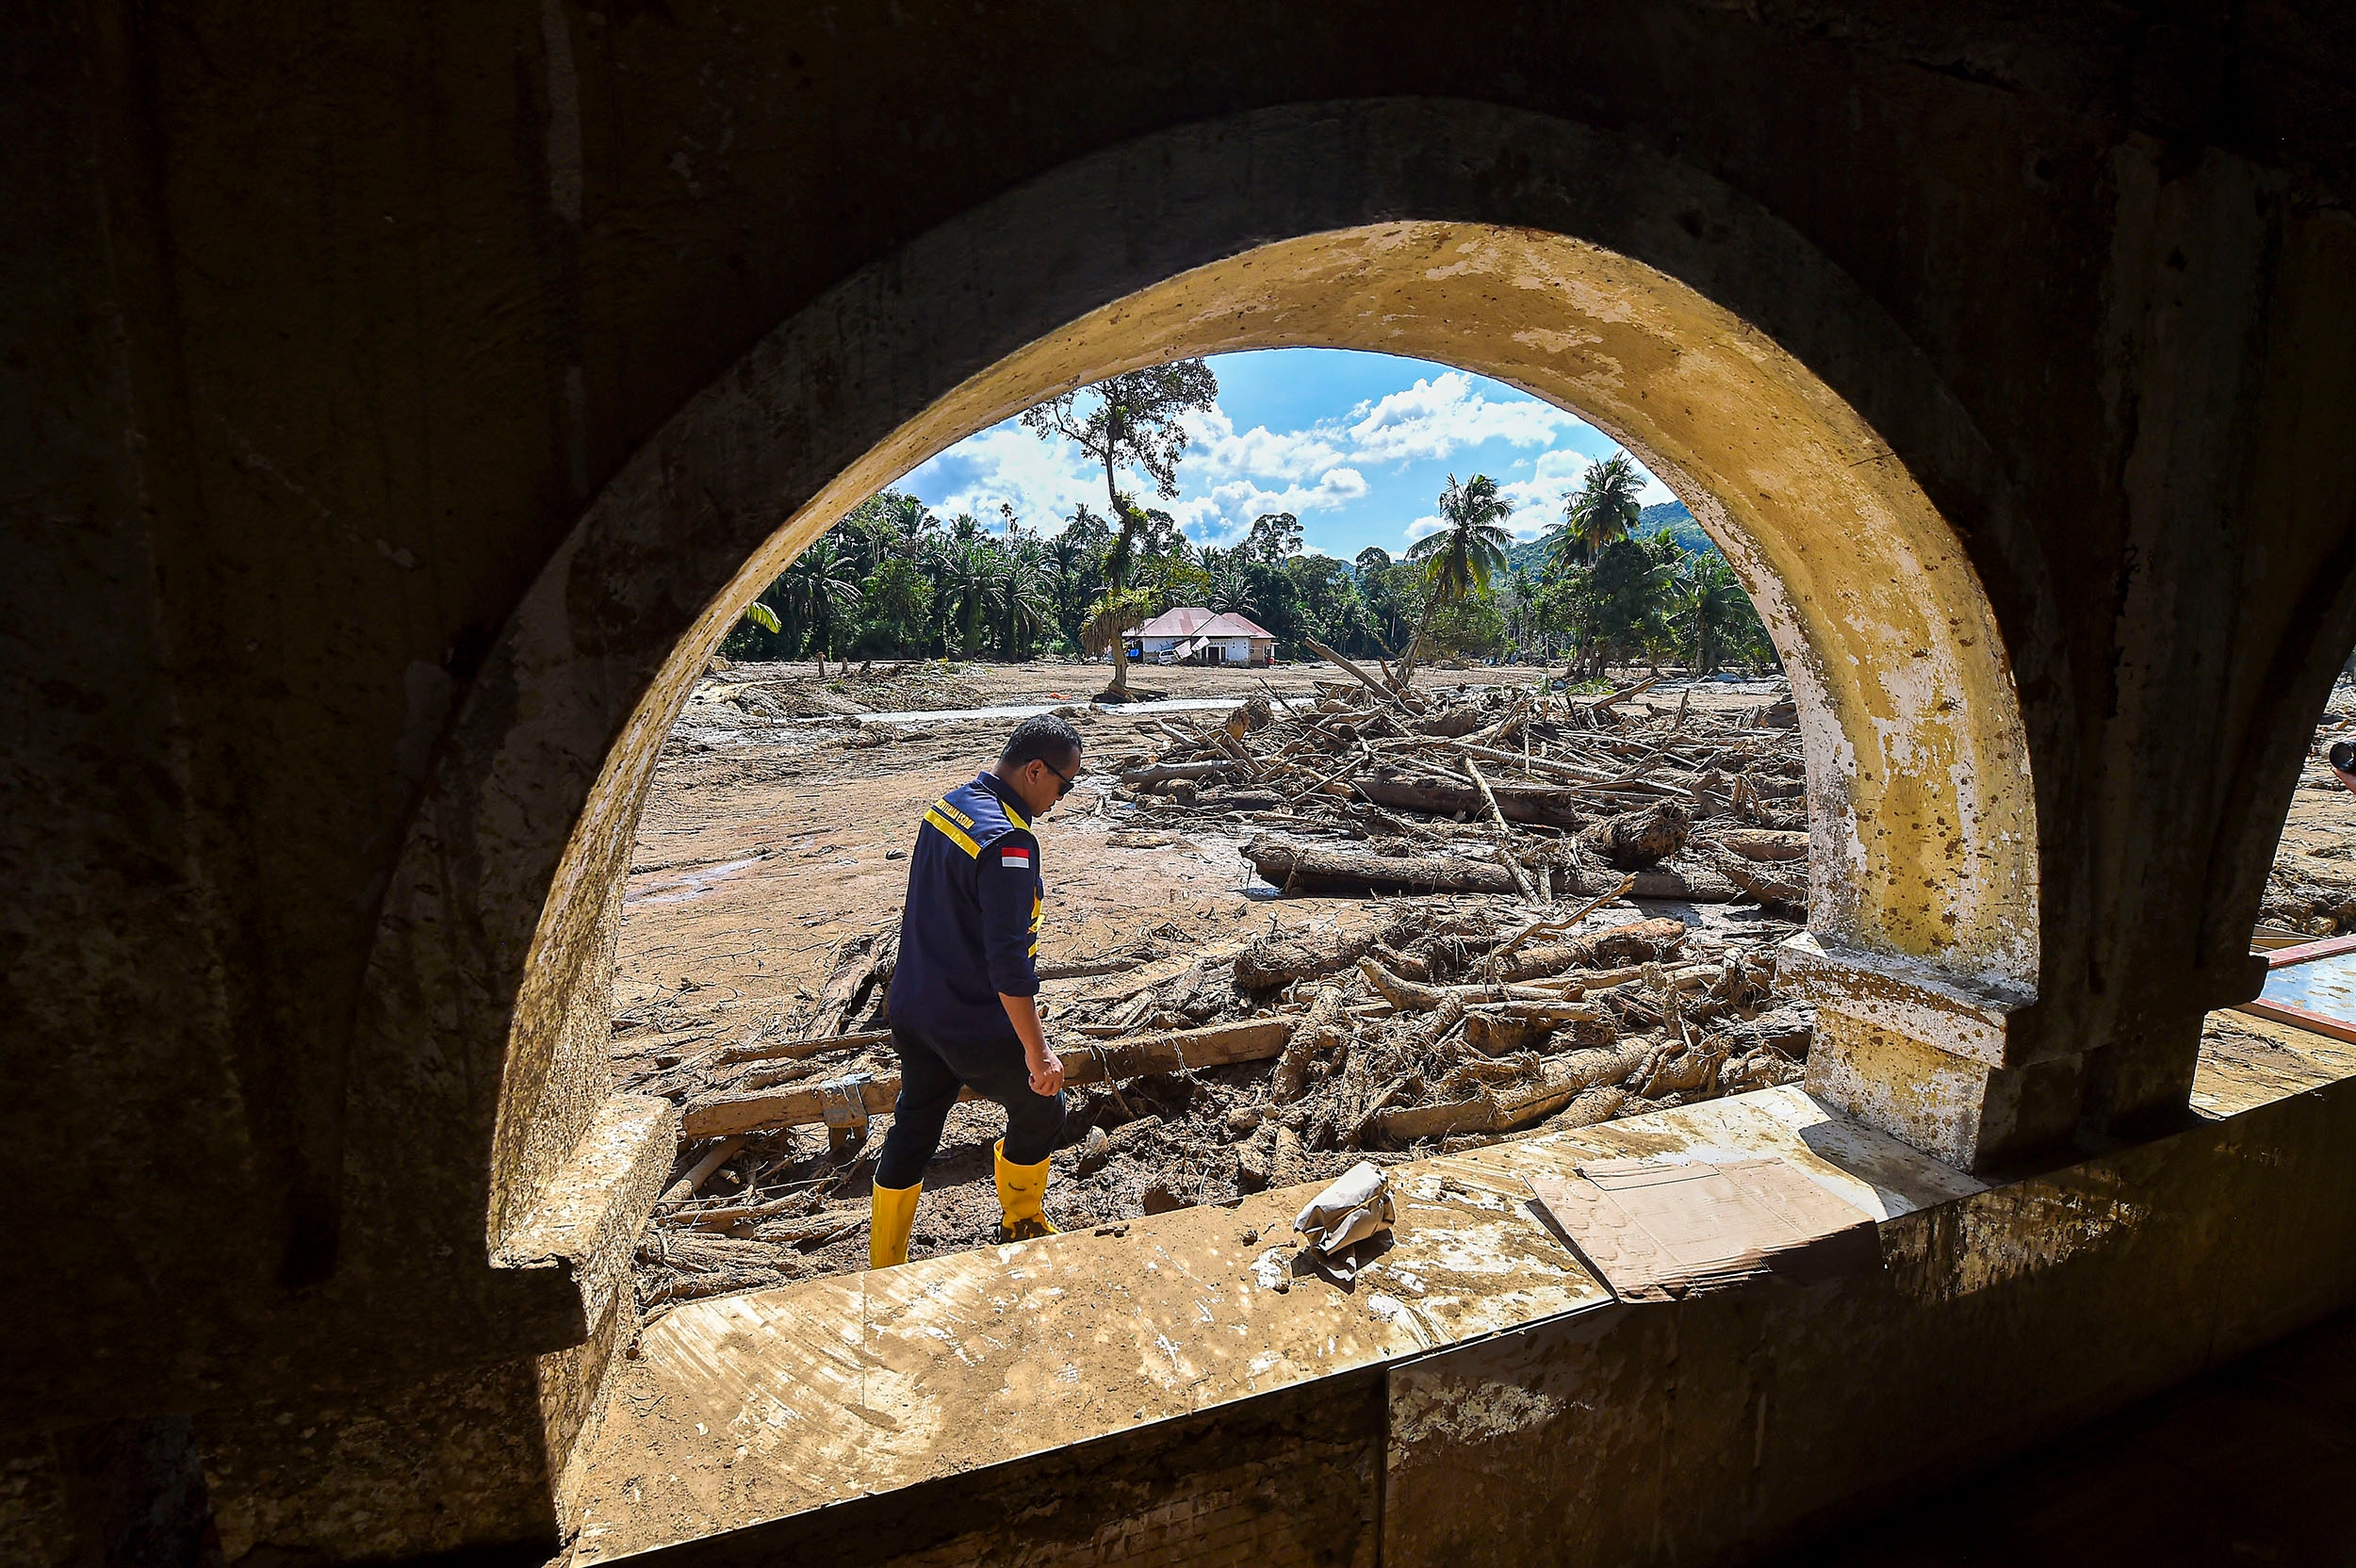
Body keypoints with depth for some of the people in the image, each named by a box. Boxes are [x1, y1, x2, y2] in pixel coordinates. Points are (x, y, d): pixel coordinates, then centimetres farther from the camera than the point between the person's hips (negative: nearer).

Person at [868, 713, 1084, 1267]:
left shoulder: (947, 805, 2)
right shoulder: (1008, 841, -26)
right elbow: (1009, 959, -28)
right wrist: (1036, 1050, -21)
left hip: (911, 1009, 8)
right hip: (975, 1024, -8)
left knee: (913, 1128, 20)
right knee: (1040, 1112, 16)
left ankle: (884, 1268, 34)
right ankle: (1020, 1224, 40)